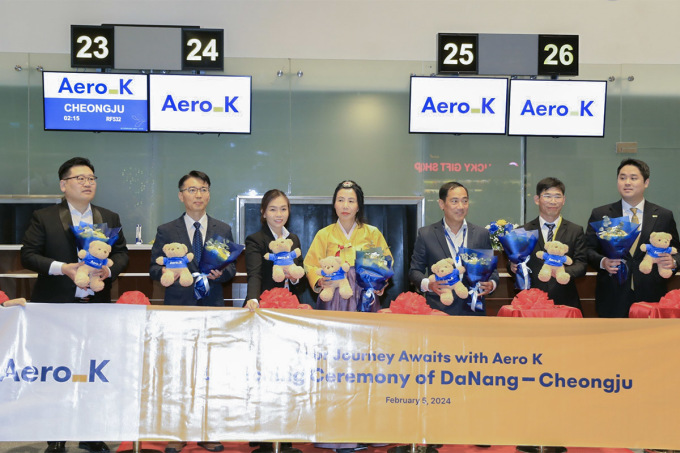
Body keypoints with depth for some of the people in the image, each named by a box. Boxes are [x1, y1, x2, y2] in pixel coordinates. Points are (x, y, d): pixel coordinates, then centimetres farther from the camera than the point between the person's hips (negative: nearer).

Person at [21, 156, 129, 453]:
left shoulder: (110, 218, 10)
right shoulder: (43, 218, 0)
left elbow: (121, 253, 11)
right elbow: (28, 255, -4)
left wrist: (110, 269, -11)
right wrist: (61, 268, -18)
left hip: (98, 306, 3)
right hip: (56, 306, -3)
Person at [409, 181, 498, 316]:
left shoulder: (481, 234, 10)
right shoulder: (426, 234, 4)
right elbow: (414, 270, 6)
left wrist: (492, 284, -8)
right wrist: (427, 284, -14)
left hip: (473, 311, 2)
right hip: (439, 310, -2)